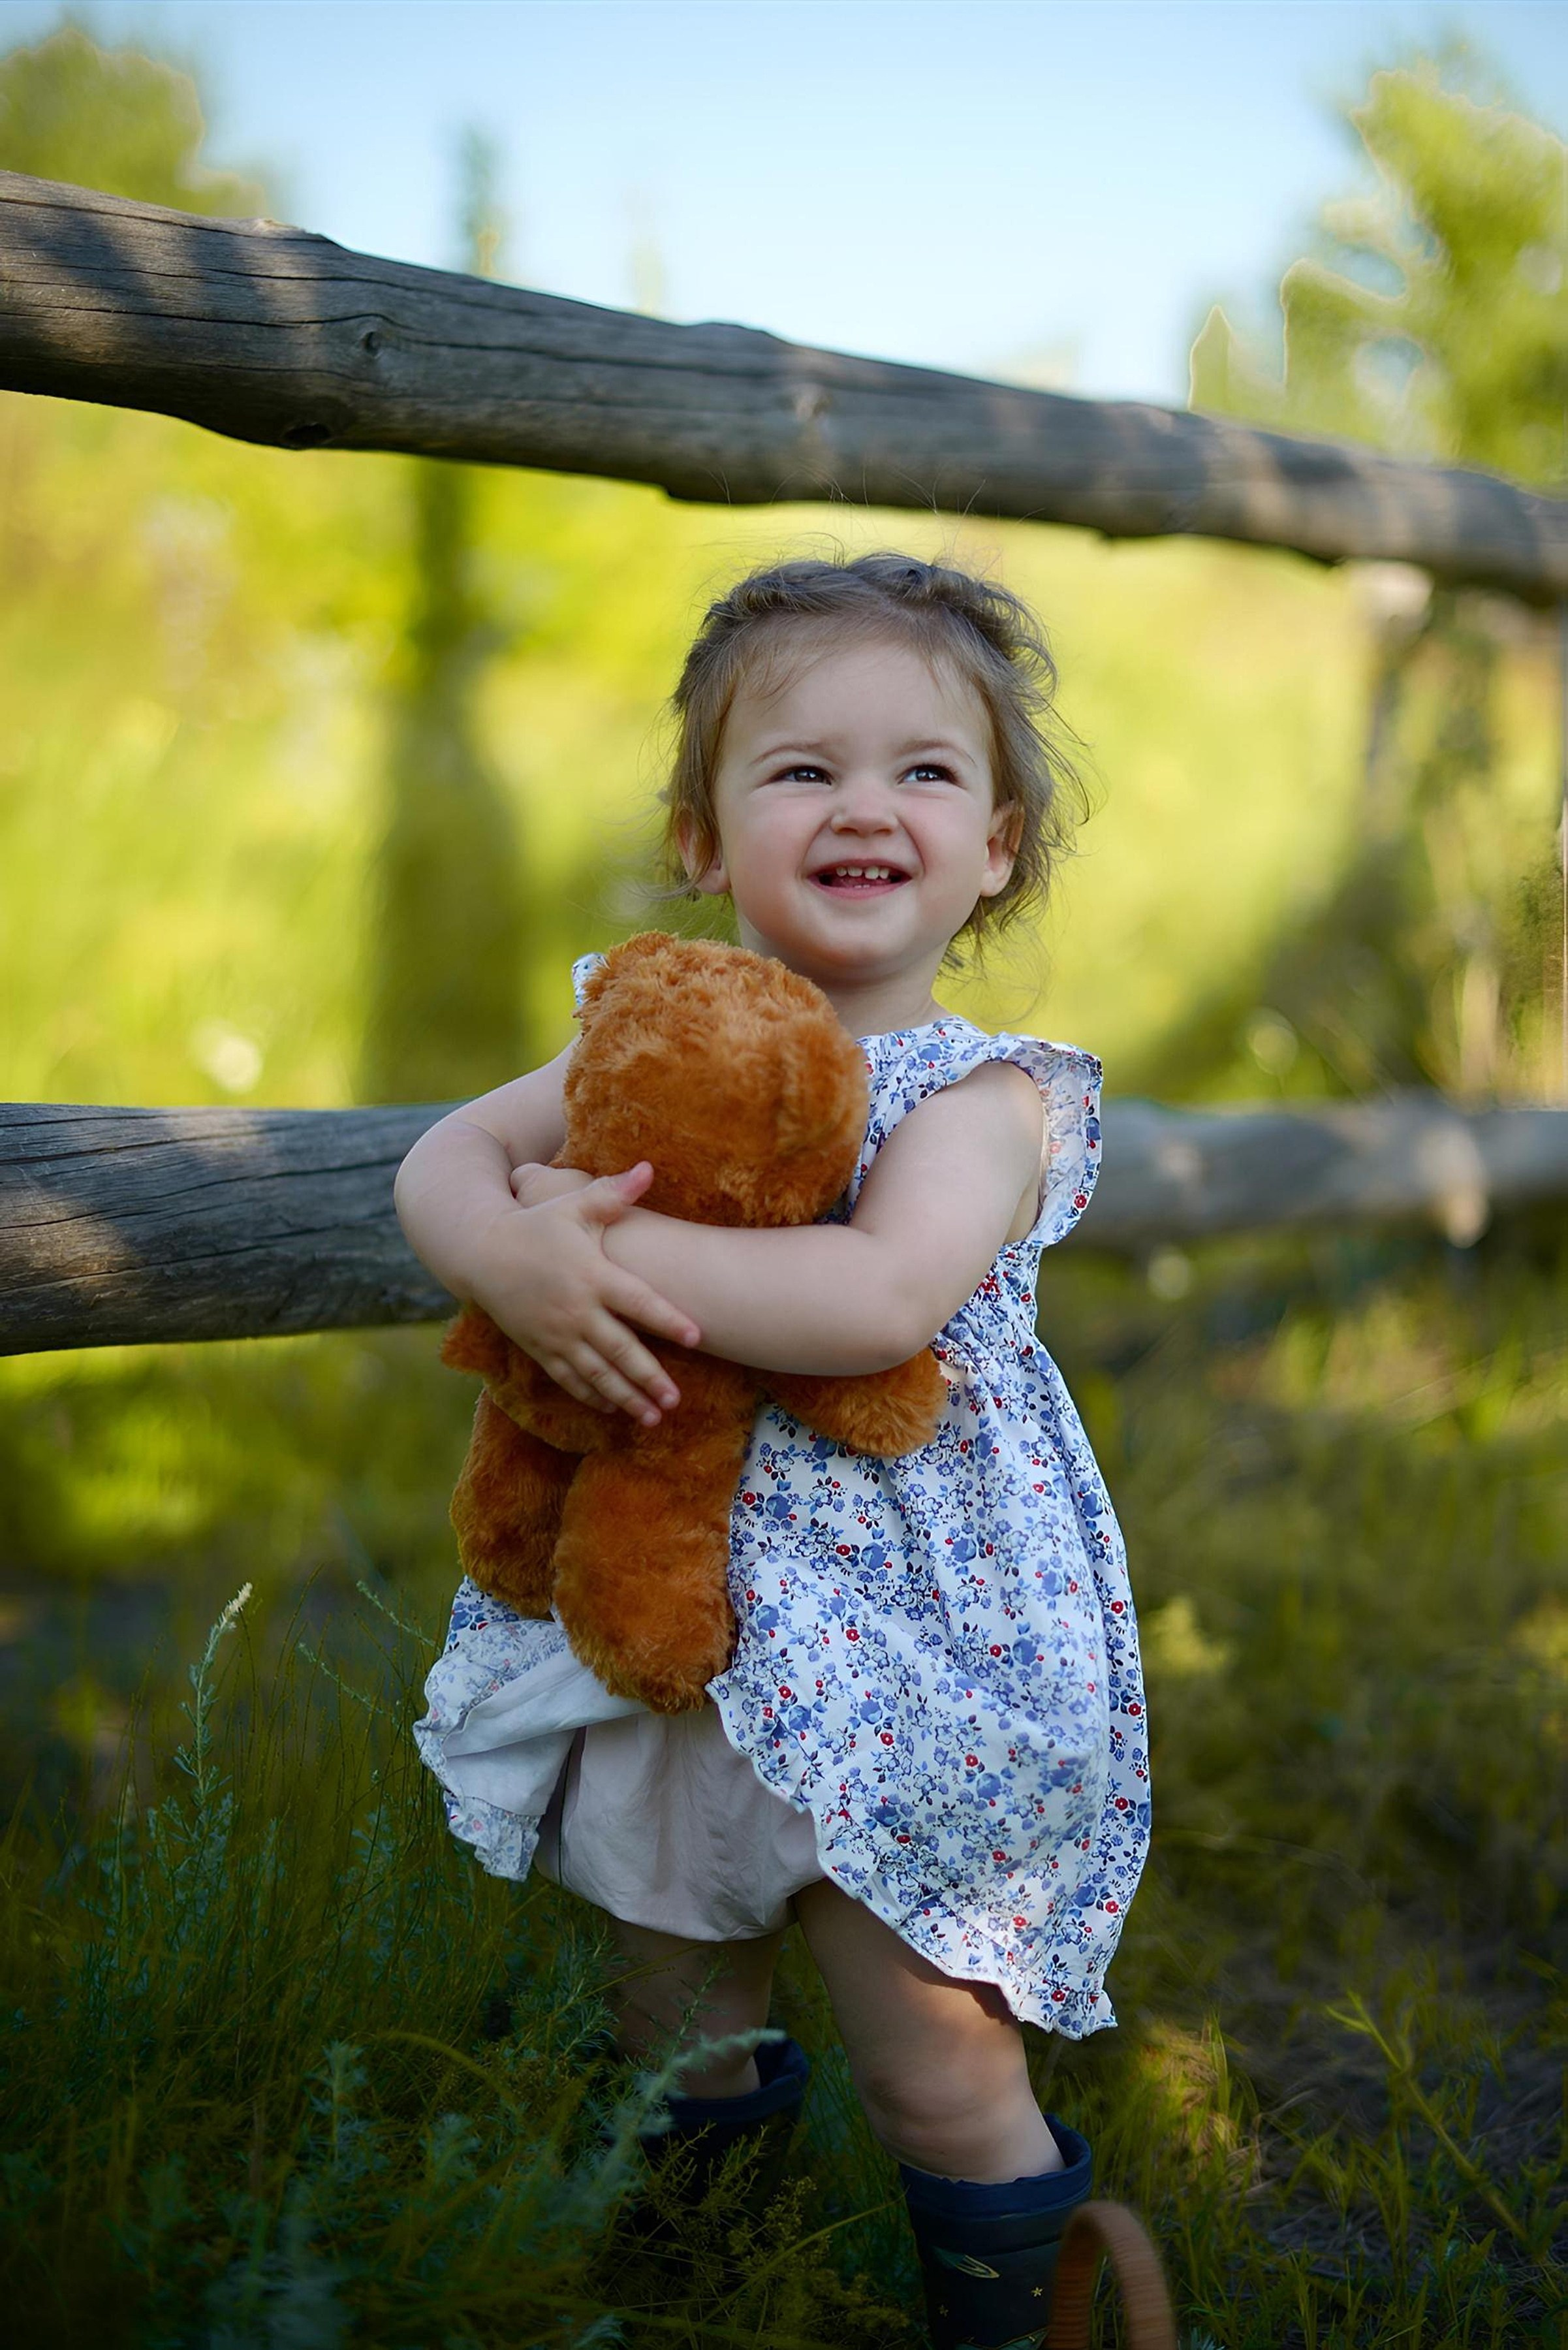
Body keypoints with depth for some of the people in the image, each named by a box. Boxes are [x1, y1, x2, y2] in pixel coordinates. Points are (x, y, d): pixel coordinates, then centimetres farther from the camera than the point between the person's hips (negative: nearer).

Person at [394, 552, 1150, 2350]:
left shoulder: (983, 1098, -15)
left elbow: (883, 1297, -32)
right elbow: (446, 1157, -1)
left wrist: (611, 1238, -29)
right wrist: (516, 1261, -24)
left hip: (900, 1651, -6)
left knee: (934, 2073, 3)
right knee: (674, 2031, 26)